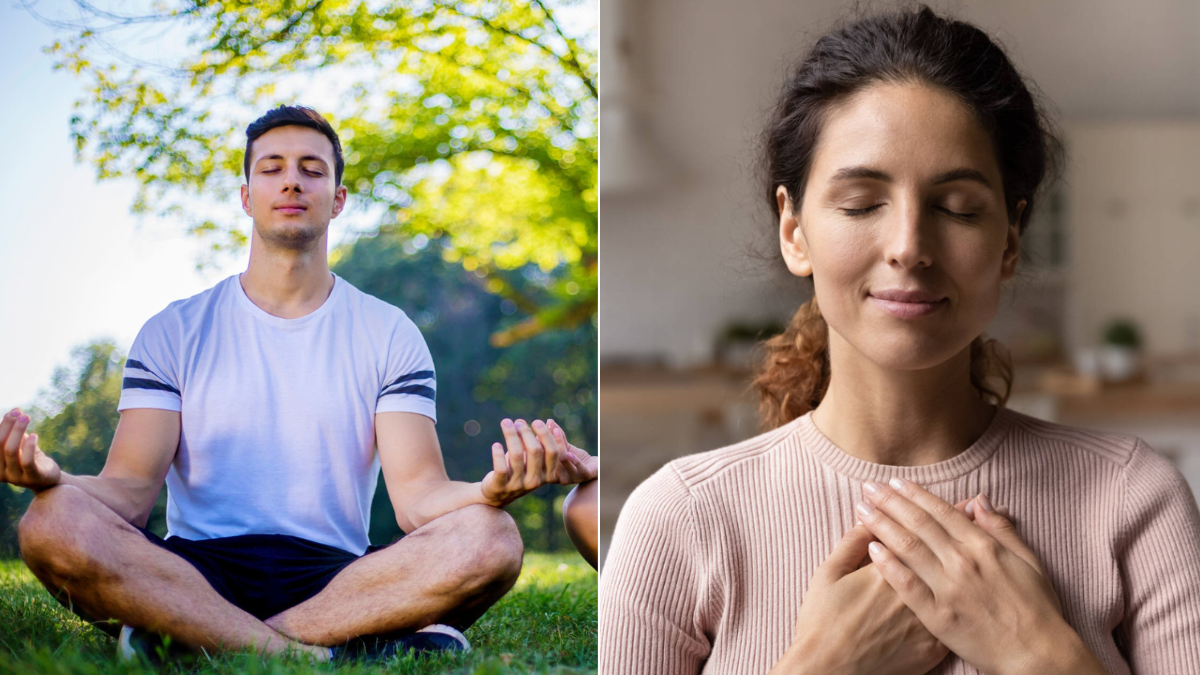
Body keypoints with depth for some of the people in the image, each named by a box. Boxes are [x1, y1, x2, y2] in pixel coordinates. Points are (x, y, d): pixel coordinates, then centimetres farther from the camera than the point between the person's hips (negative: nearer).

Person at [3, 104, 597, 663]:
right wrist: (53, 478, -25)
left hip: (336, 573, 0)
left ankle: (192, 639, -26)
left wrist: (491, 490, -27)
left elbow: (416, 496, -2)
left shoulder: (389, 335, 11)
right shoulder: (175, 331, 11)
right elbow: (131, 487, 0)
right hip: (195, 571, 0)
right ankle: (343, 646, -30)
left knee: (489, 540, -29)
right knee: (55, 523, -30)